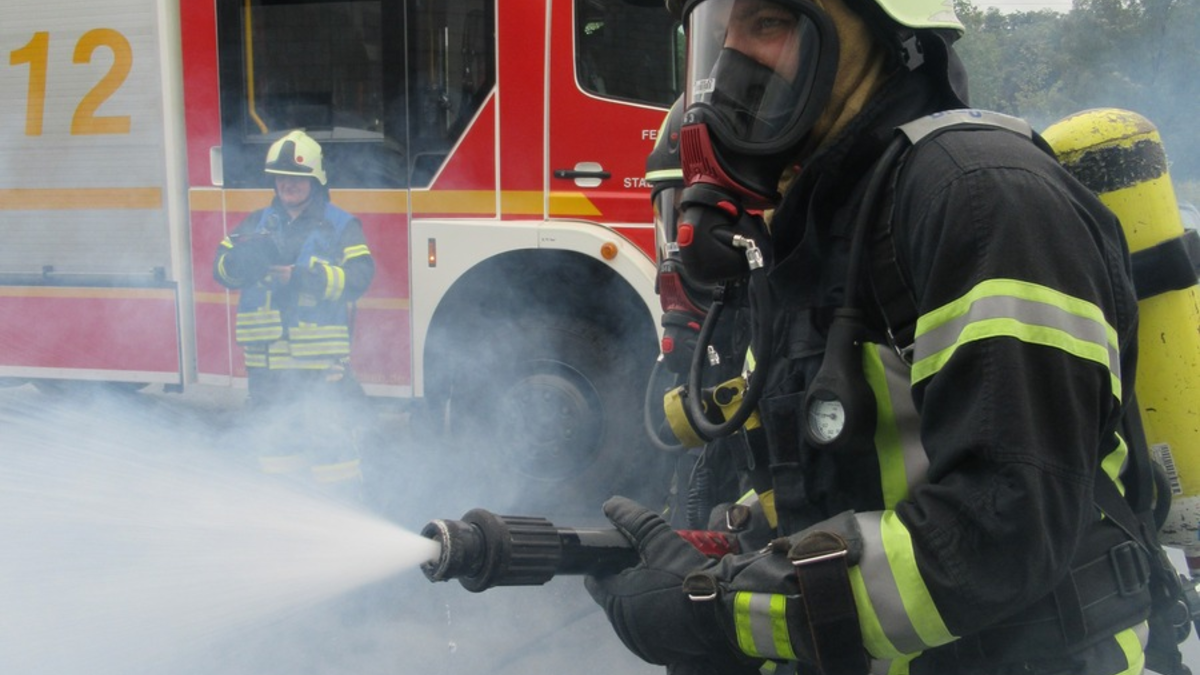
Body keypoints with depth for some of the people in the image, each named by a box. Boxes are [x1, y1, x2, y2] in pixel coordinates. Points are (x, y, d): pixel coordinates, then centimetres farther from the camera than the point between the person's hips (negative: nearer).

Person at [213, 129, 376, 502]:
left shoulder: (340, 226, 2)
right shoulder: (258, 223, 15)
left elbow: (358, 276, -11)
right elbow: (223, 267, 5)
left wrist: (304, 277, -22)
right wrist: (246, 258, -18)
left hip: (321, 363, -4)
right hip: (268, 363, 4)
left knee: (330, 438, -5)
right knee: (278, 440, 14)